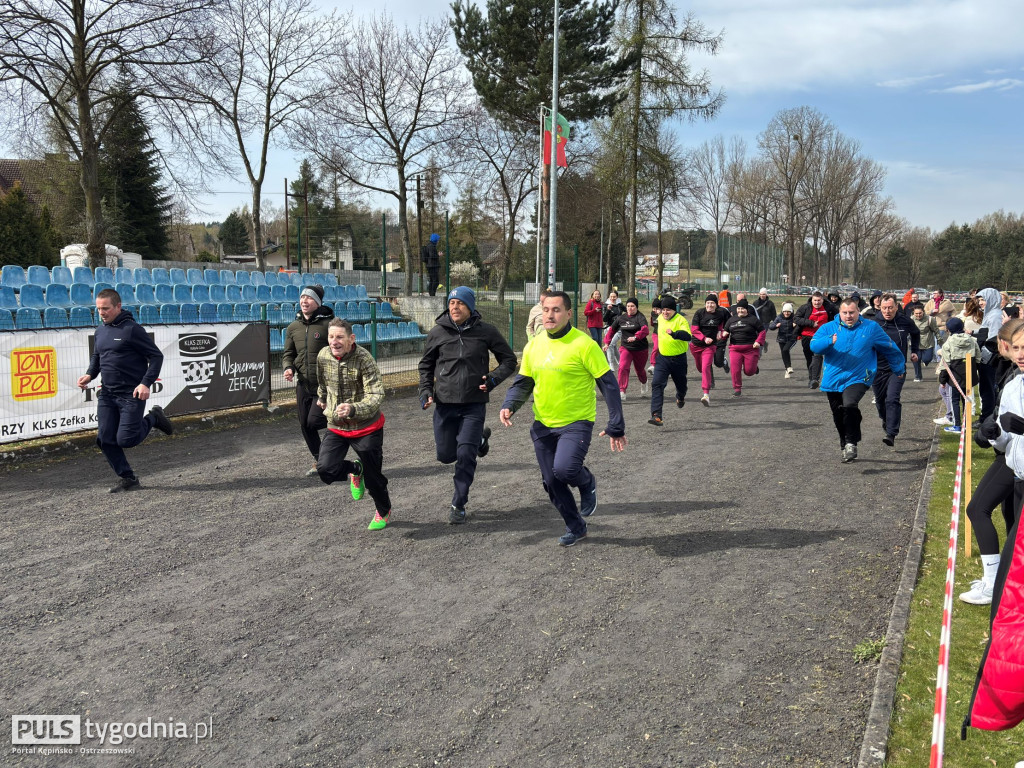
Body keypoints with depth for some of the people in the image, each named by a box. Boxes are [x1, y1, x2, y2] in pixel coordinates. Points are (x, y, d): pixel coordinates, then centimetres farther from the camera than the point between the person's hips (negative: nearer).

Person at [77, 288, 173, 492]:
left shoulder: (132, 329, -11)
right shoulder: (100, 332, 10)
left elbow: (156, 356, -11)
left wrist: (146, 383, -20)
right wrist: (89, 374, 4)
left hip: (131, 394, -7)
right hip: (106, 395, 7)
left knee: (125, 440, -8)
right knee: (105, 439, 2)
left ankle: (153, 418, 20)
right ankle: (127, 478, 15)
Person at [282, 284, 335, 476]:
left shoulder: (328, 324, -9)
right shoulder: (293, 327, 7)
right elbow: (288, 353, 16)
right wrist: (288, 368, -5)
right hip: (302, 384, 6)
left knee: (314, 421, -13)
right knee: (305, 425, 10)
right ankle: (318, 460, 28)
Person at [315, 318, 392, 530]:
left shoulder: (364, 359, -22)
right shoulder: (323, 356, -6)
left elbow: (377, 396, -30)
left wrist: (353, 409, -47)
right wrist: (322, 397, 36)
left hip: (366, 427, -4)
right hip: (336, 426, 4)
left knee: (373, 477, 6)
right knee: (325, 470, -16)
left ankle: (384, 512, 39)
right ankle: (355, 469, 20)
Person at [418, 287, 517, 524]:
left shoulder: (485, 331, -4)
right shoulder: (438, 332, 0)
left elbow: (509, 360, 6)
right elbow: (426, 364, 15)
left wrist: (493, 379, -10)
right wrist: (425, 391, 1)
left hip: (474, 404, -2)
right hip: (444, 404, 3)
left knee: (465, 455, -7)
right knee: (445, 455, 8)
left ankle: (458, 505, 11)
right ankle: (479, 438, 38)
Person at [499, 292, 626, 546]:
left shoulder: (583, 345, -13)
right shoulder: (533, 346, 4)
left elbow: (609, 385, -11)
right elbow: (523, 382, 13)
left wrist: (616, 427, -13)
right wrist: (509, 406, -8)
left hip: (577, 423, -6)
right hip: (543, 426, 6)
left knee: (564, 469, -27)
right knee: (551, 482, 10)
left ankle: (587, 482, 10)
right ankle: (575, 527, 33)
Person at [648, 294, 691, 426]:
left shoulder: (681, 320, -15)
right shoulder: (660, 318, 4)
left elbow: (688, 336, -31)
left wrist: (674, 333, -47)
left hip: (678, 359, -3)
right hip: (662, 358, 3)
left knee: (681, 384, 18)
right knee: (657, 384, -15)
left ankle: (680, 397, 56)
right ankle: (657, 415, -21)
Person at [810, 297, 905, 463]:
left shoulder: (871, 328, 3)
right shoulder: (828, 328, 3)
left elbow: (890, 349, 15)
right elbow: (814, 346, -11)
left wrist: (899, 368, 23)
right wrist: (829, 341, -30)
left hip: (858, 379, -3)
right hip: (833, 380, 3)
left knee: (849, 405, -30)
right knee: (838, 417, 13)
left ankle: (851, 444, -19)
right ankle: (845, 446, 35)